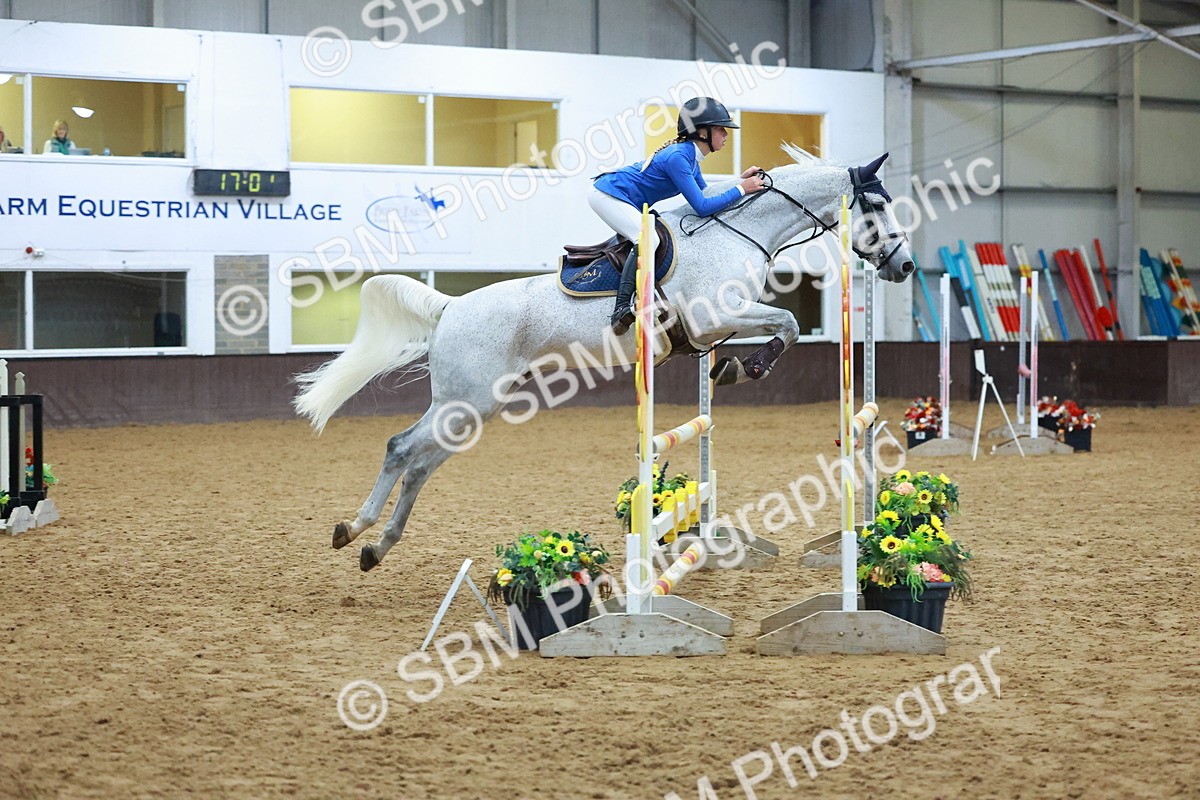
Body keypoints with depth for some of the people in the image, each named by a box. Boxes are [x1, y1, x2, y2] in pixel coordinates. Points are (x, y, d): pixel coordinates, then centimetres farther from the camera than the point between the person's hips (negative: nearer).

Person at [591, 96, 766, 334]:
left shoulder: (689, 156, 7)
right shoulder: (678, 157, -23)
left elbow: (706, 194, 15)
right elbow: (702, 207, -24)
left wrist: (742, 180, 6)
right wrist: (741, 189, -17)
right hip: (607, 195, -11)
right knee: (648, 240, -26)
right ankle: (621, 309, -31)